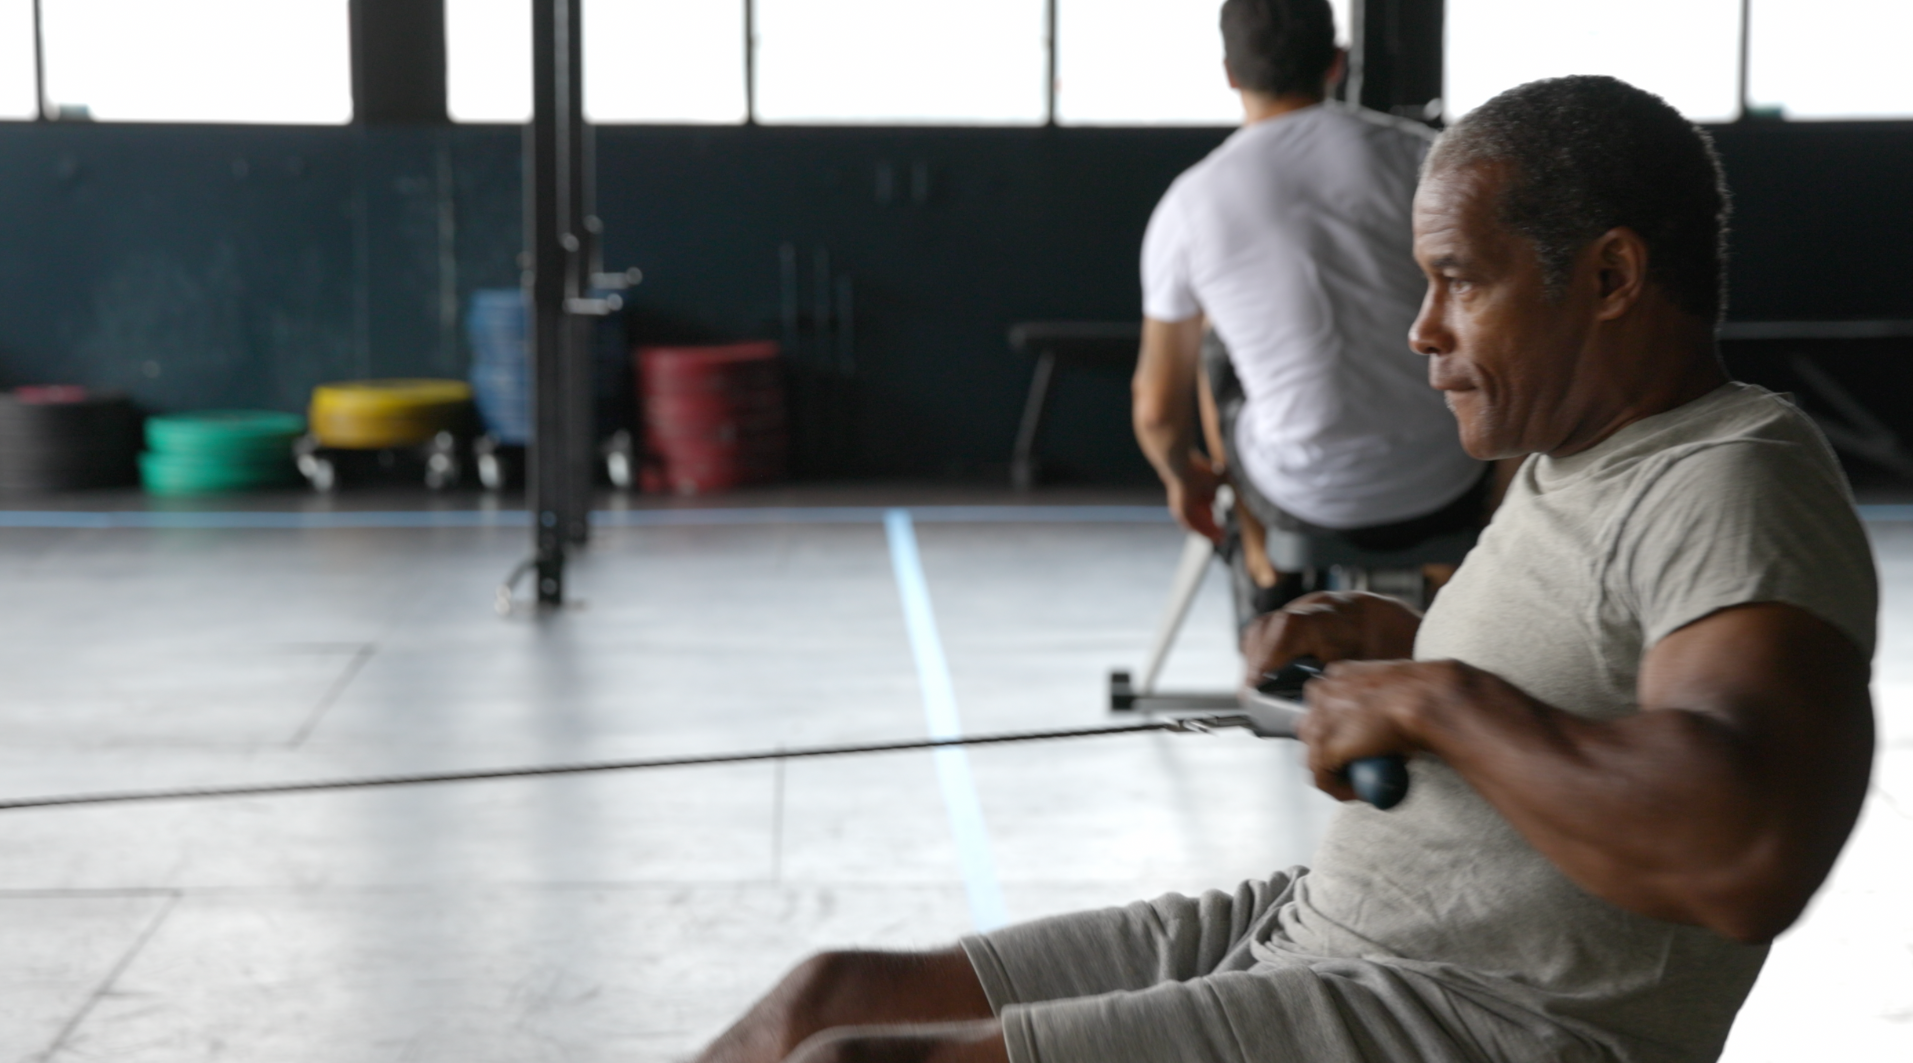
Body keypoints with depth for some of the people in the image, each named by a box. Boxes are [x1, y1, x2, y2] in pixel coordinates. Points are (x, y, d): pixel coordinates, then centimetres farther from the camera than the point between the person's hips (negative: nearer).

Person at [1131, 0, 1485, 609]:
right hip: (1451, 495, 1)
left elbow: (1158, 411, 3)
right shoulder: (1414, 154, -6)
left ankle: (1271, 580, 32)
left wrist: (1183, 478, 25)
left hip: (1308, 501, 0)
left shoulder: (1187, 206, -5)